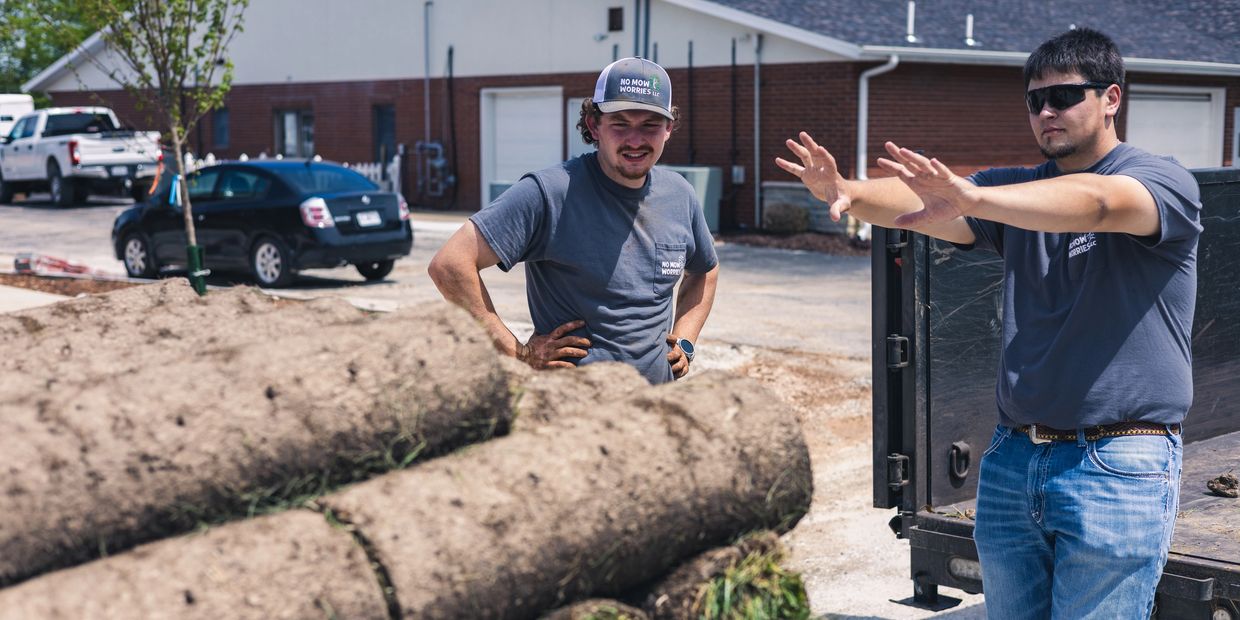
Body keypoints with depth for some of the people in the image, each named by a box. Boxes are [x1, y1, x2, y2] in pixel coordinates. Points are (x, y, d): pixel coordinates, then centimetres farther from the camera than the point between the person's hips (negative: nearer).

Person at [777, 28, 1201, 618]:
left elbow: (1096, 202, -28)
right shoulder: (1020, 192, 13)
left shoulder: (1164, 182, -5)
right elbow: (920, 200, -4)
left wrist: (971, 197, -43)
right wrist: (843, 190, -25)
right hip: (1012, 458, 6)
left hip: (1117, 465, -5)